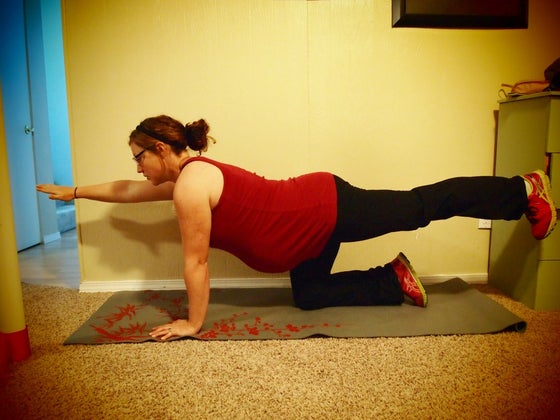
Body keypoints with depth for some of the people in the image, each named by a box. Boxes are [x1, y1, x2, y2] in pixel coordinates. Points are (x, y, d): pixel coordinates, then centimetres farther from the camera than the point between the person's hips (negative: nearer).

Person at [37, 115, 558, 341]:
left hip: (329, 209, -9)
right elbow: (126, 191, 24)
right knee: (309, 298, 18)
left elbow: (195, 262, -16)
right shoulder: (183, 176, 9)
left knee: (425, 204, 4)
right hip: (314, 219, 9)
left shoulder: (190, 184, -20)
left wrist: (193, 323, -6)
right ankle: (395, 279, 25)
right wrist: (74, 191, 30)